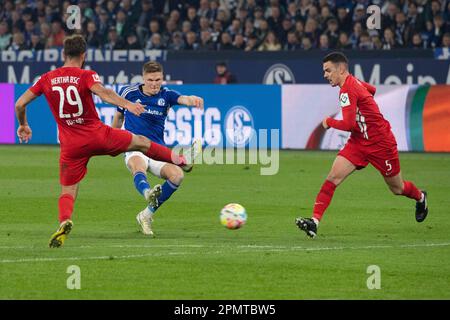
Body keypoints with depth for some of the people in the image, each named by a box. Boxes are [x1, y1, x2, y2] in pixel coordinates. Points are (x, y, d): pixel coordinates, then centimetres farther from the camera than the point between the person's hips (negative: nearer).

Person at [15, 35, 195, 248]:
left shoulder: (46, 79, 3)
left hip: (70, 145, 2)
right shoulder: (86, 76, -6)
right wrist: (126, 104, -39)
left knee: (67, 192, 7)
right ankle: (179, 161, 34)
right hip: (97, 136, -2)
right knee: (141, 142, 20)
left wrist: (23, 126, 21)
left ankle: (64, 221, -24)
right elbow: (102, 92, -27)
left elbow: (20, 104, 3)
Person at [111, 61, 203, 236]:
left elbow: (182, 99, -22)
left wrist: (192, 100, -47)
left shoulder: (166, 95, 1)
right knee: (138, 167, -37)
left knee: (177, 175, -22)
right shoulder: (128, 92, 2)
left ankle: (147, 214, -6)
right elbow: (119, 115, 20)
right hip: (134, 149, -2)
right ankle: (148, 193, -73)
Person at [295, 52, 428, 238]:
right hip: (358, 142, 8)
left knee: (397, 189, 12)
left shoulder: (347, 90, -24)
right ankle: (314, 221, -20)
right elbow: (371, 90, 24)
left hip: (380, 144, -8)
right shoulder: (355, 82, 3)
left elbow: (348, 125, -28)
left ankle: (420, 198, 45)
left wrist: (329, 122, -12)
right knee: (333, 177, -12)